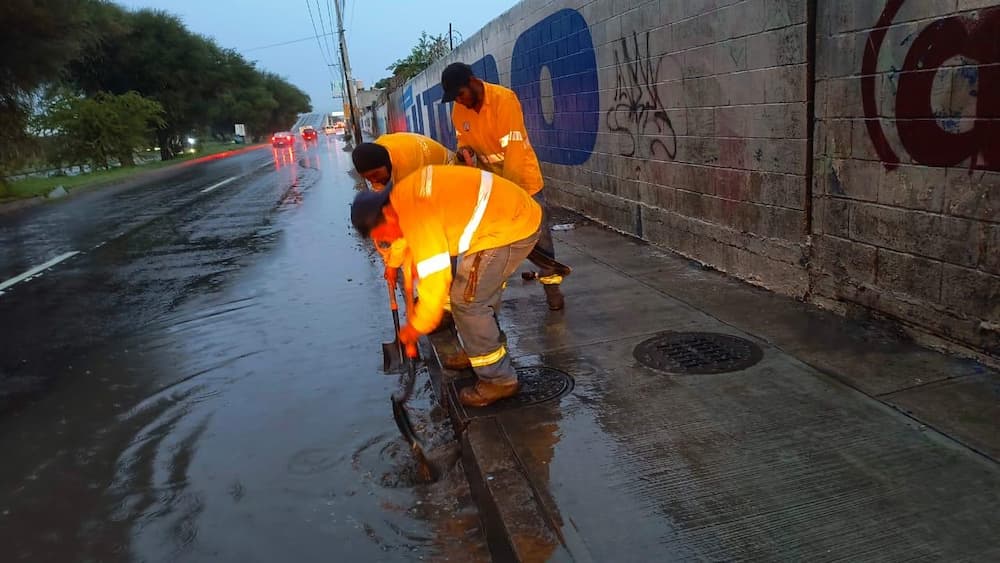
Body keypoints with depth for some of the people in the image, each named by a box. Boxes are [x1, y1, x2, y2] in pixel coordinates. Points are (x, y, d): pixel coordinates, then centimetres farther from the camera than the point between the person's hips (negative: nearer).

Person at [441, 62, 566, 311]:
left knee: (538, 234, 4)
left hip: (521, 178, -5)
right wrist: (464, 150, -16)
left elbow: (514, 149, -28)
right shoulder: (459, 109, -6)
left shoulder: (504, 99, -25)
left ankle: (551, 283, 18)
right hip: (490, 182, 5)